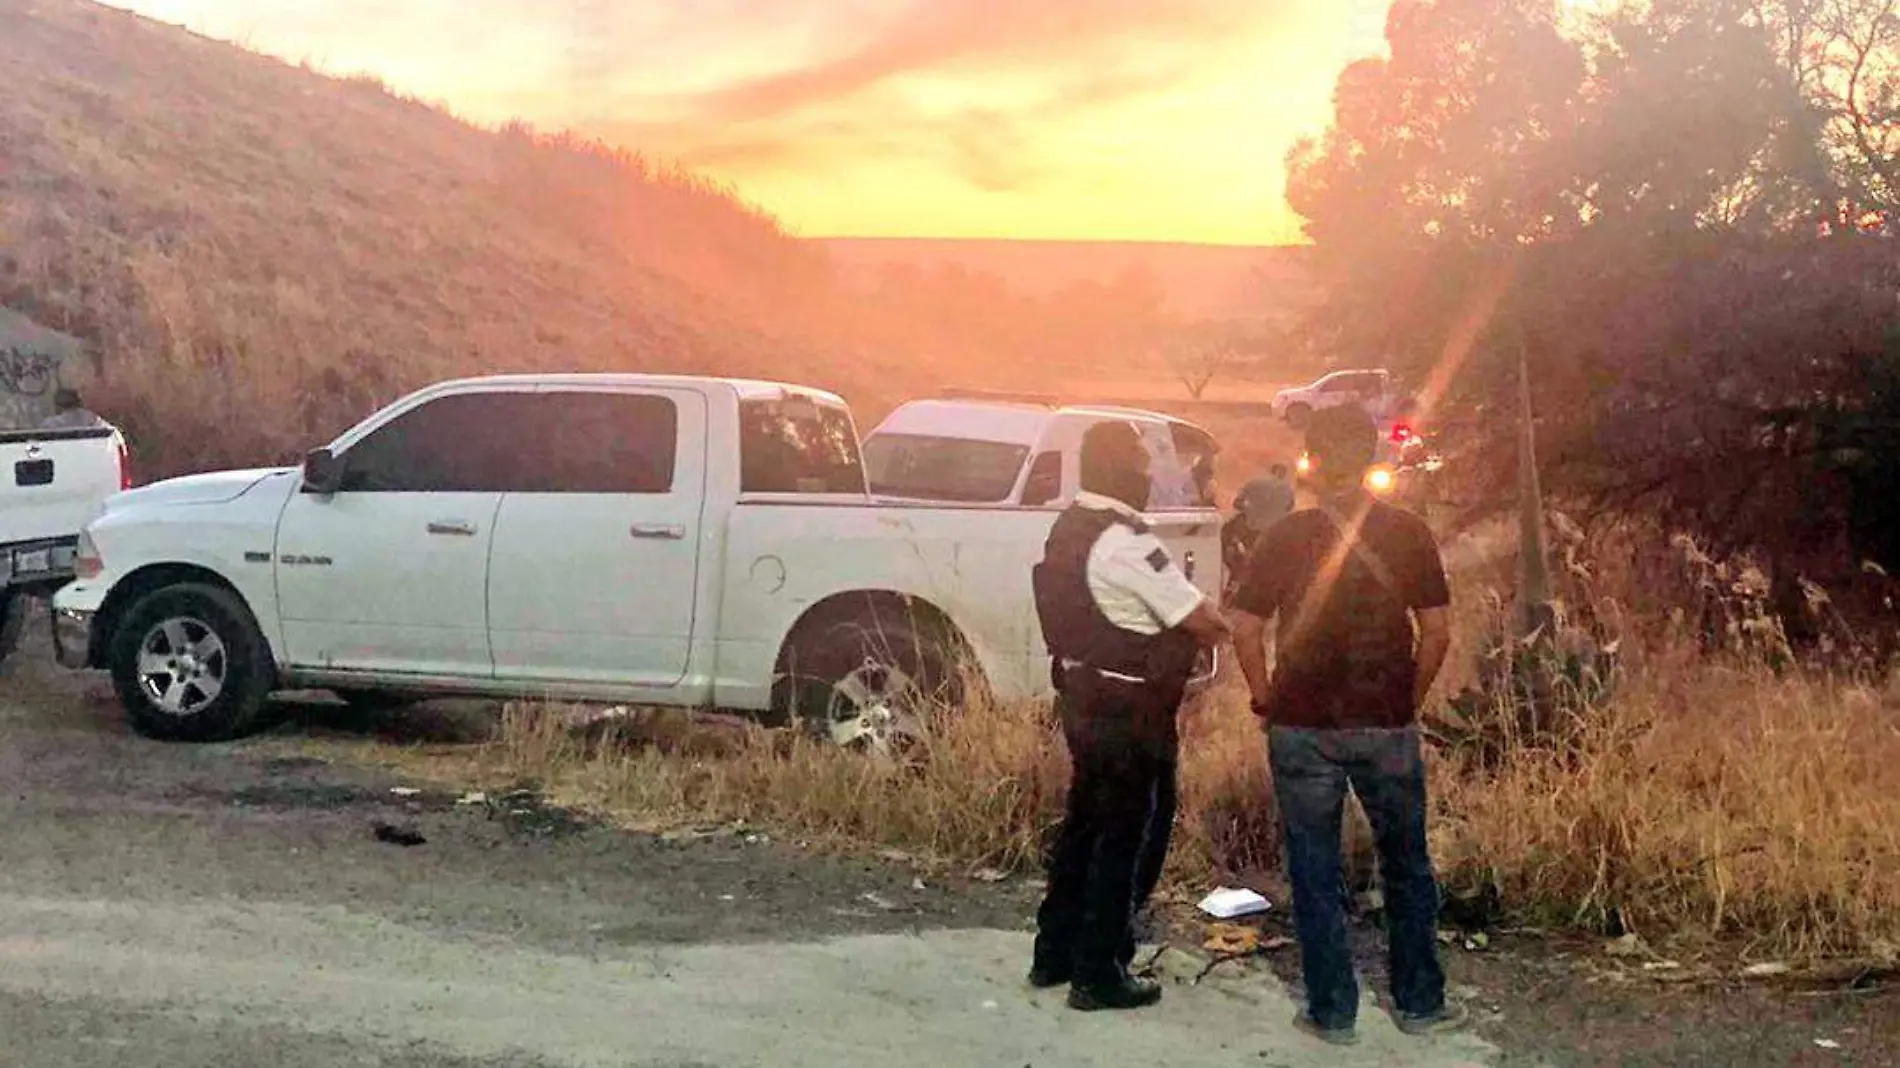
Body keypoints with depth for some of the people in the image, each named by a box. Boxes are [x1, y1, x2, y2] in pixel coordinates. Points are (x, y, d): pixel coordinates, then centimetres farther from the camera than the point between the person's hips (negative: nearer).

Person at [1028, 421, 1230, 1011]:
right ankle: (1098, 976, 11)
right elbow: (1203, 622, -19)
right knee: (1129, 839, 3)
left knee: (1086, 823, 19)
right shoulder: (1127, 543, -22)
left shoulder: (1068, 528, 7)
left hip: (1083, 698, 9)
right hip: (1130, 713, -9)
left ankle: (1054, 955, 28)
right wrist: (1237, 628, 2)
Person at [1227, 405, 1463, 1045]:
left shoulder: (1284, 538, -5)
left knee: (1315, 874, 9)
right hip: (1388, 727, 1)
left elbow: (1245, 632, -6)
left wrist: (1268, 702, 6)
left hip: (1303, 728, -1)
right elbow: (1436, 633, -2)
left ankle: (1332, 1012, 15)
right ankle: (1419, 1003, 25)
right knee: (1407, 867, 17)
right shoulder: (1408, 534, -2)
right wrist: (1409, 701, 9)